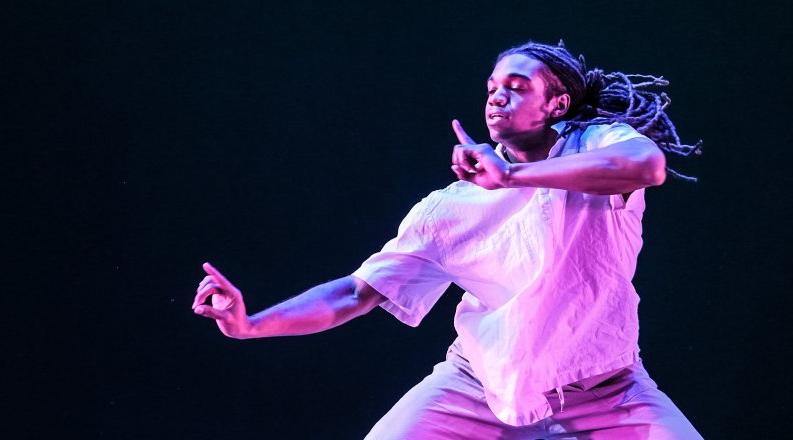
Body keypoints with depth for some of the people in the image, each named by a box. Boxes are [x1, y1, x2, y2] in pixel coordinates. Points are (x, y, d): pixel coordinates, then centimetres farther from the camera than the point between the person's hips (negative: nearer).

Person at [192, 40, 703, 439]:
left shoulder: (601, 143, -12)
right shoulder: (454, 206, -7)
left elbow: (650, 164, -38)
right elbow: (355, 293, -7)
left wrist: (512, 175, -41)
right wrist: (250, 324, -22)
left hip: (605, 394, -1)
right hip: (478, 389, 1)